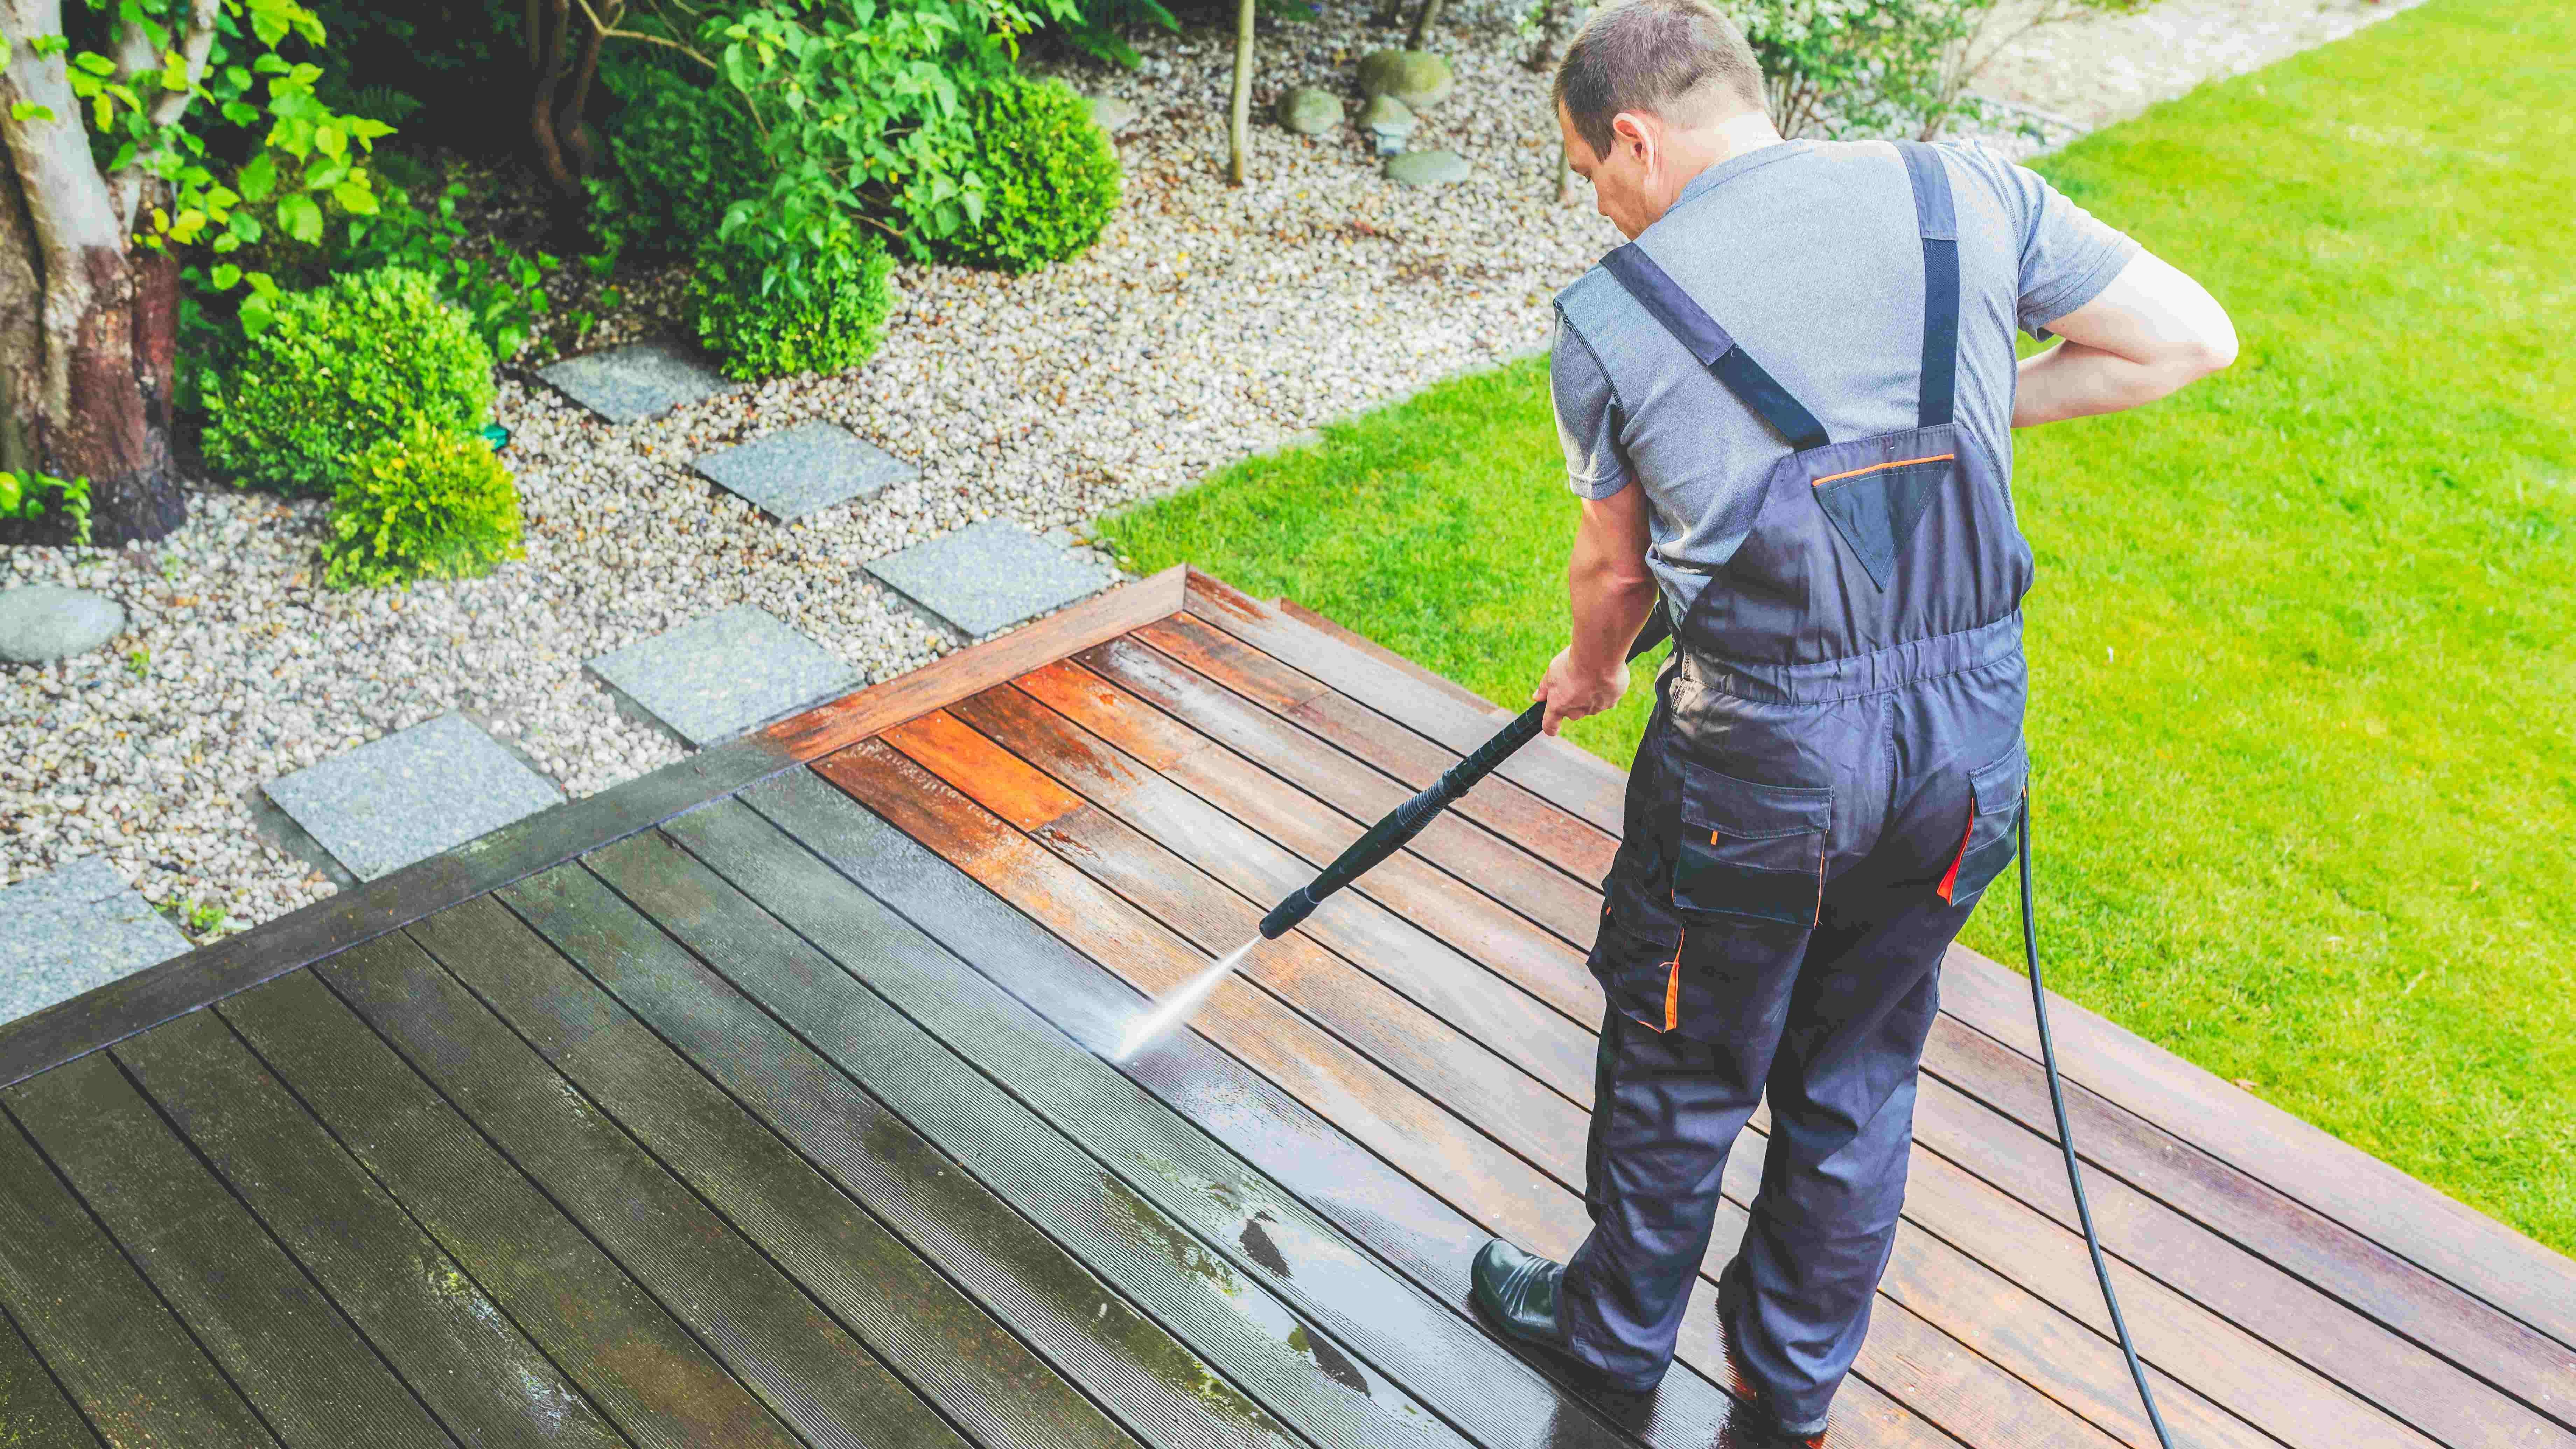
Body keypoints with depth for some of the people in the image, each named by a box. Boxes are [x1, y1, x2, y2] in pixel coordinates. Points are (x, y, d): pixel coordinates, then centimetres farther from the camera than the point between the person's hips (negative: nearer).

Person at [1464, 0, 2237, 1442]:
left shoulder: (1610, 316, -3)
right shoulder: (1965, 193, 1)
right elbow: (2192, 337, 5)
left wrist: (1591, 670, 30)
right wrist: (1974, 406, 12)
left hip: (1761, 759, -3)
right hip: (1971, 751, 4)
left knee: (1681, 1070, 20)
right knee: (1859, 1080, 21)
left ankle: (1619, 1327, 44)